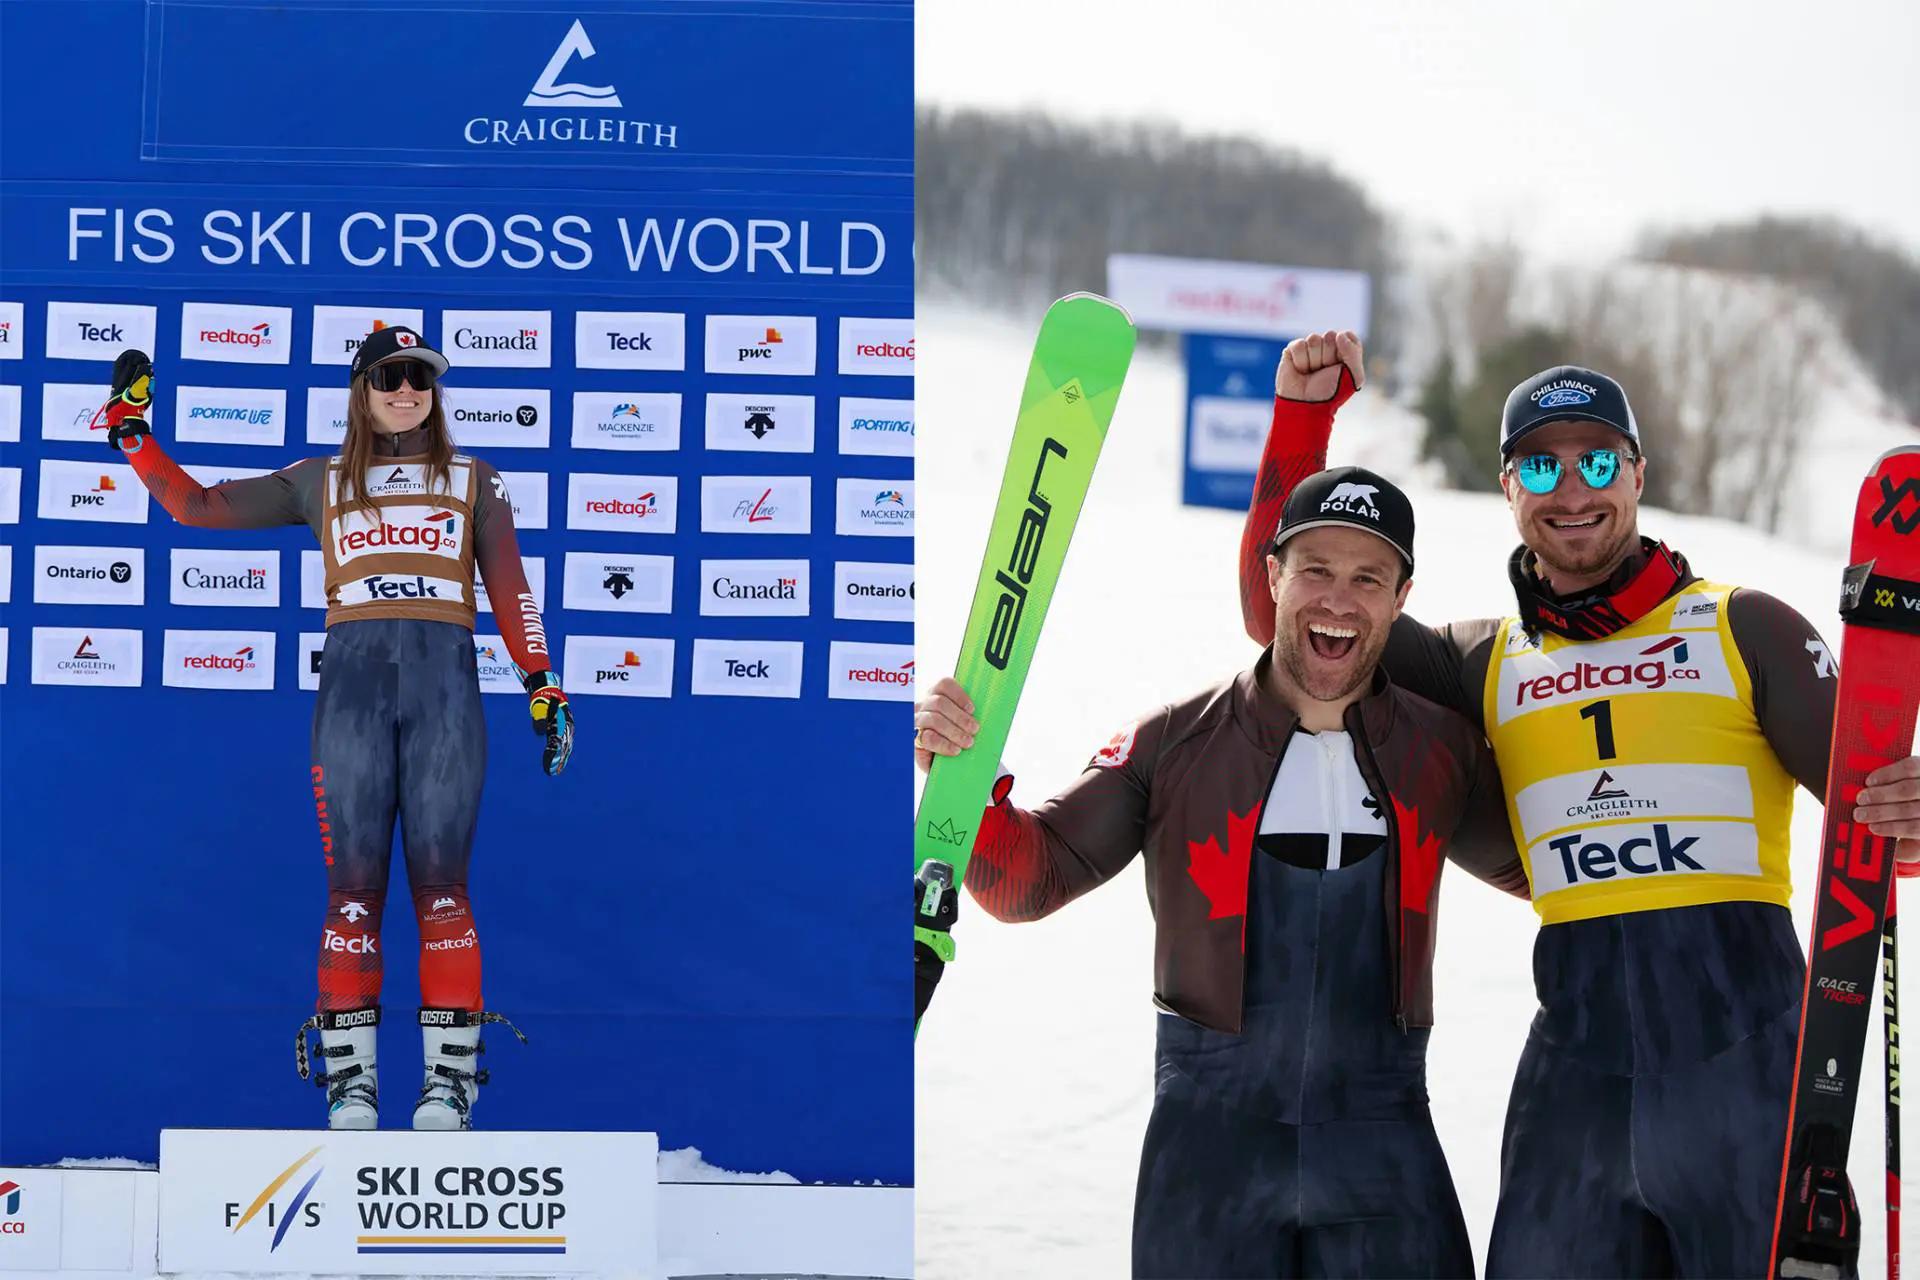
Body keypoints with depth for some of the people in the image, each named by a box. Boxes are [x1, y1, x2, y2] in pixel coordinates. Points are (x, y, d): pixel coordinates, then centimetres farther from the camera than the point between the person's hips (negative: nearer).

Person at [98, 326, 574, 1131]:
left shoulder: (472, 481, 17)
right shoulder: (320, 483, 18)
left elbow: (509, 590, 11)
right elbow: (196, 507, 17)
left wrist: (543, 687, 2)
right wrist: (132, 432, 9)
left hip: (445, 680, -1)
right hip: (353, 679, 1)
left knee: (440, 880, -5)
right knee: (353, 881, -4)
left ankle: (451, 1076, -4)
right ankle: (350, 1077, -2)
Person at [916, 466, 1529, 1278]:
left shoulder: (1441, 751, 7)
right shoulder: (1177, 743, 1)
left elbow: (1533, 867, 23)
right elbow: (1031, 880, 0)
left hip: (1383, 1133, 1)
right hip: (1212, 1136, -1)